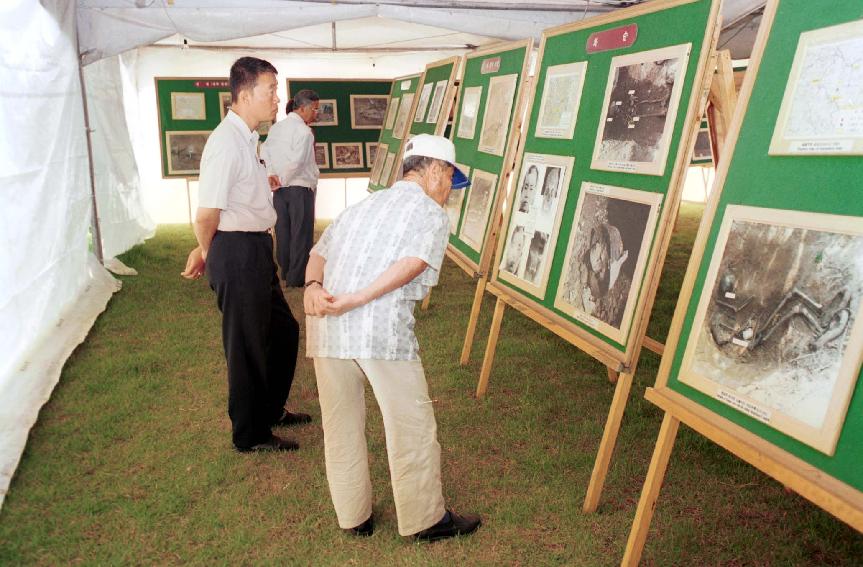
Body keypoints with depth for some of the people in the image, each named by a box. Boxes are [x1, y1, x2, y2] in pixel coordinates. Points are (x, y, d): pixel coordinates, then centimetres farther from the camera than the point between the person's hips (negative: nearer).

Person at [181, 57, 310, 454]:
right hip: (237, 253, -9)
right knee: (248, 346, 6)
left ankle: (271, 409, 42)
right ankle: (250, 435, 27)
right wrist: (209, 253, -2)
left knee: (283, 330, 21)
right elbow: (206, 215, -21)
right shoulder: (226, 143, -20)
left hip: (257, 249, 9)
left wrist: (207, 252, 11)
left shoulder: (247, 138, 11)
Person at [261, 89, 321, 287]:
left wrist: (272, 174, -5)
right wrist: (283, 180, -9)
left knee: (283, 230, 14)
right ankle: (296, 277, 6)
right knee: (301, 233, 2)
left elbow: (265, 149, 2)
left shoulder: (276, 127, 9)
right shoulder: (304, 132, -15)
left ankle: (285, 271, 25)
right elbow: (296, 162, -22)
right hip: (301, 188, -7)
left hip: (280, 189, 7)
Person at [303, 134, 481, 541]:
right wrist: (357, 300, -15)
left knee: (341, 427, 17)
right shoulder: (432, 214, 7)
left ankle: (354, 517, 32)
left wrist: (313, 286, -4)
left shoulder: (360, 206, 25)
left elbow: (318, 253, 13)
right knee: (412, 429, 9)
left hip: (326, 327, 7)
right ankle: (425, 520, 23)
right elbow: (413, 264, -11)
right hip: (382, 328, -6)